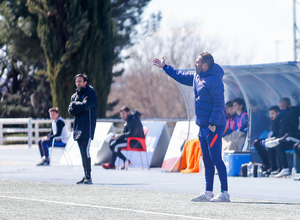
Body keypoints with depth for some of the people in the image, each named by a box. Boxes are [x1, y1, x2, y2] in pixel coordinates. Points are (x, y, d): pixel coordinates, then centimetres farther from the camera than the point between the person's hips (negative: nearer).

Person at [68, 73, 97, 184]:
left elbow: (85, 105, -17)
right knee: (82, 153, 7)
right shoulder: (75, 96, 18)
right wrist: (80, 105, -10)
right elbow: (71, 111, 6)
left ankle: (88, 177, -17)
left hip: (87, 127, -7)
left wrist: (75, 105, -1)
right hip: (78, 127, 7)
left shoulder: (90, 93, -1)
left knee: (86, 151, -15)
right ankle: (85, 176, 10)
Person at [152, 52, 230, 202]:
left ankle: (225, 193, -10)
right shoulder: (197, 77, 14)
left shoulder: (214, 80, -16)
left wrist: (213, 123, -24)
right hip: (203, 126, 10)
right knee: (207, 160, 11)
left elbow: (219, 104, -20)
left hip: (213, 127, -10)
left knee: (216, 159, -11)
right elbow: (181, 76, 32)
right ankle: (208, 193, 15)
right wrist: (164, 67, 35)